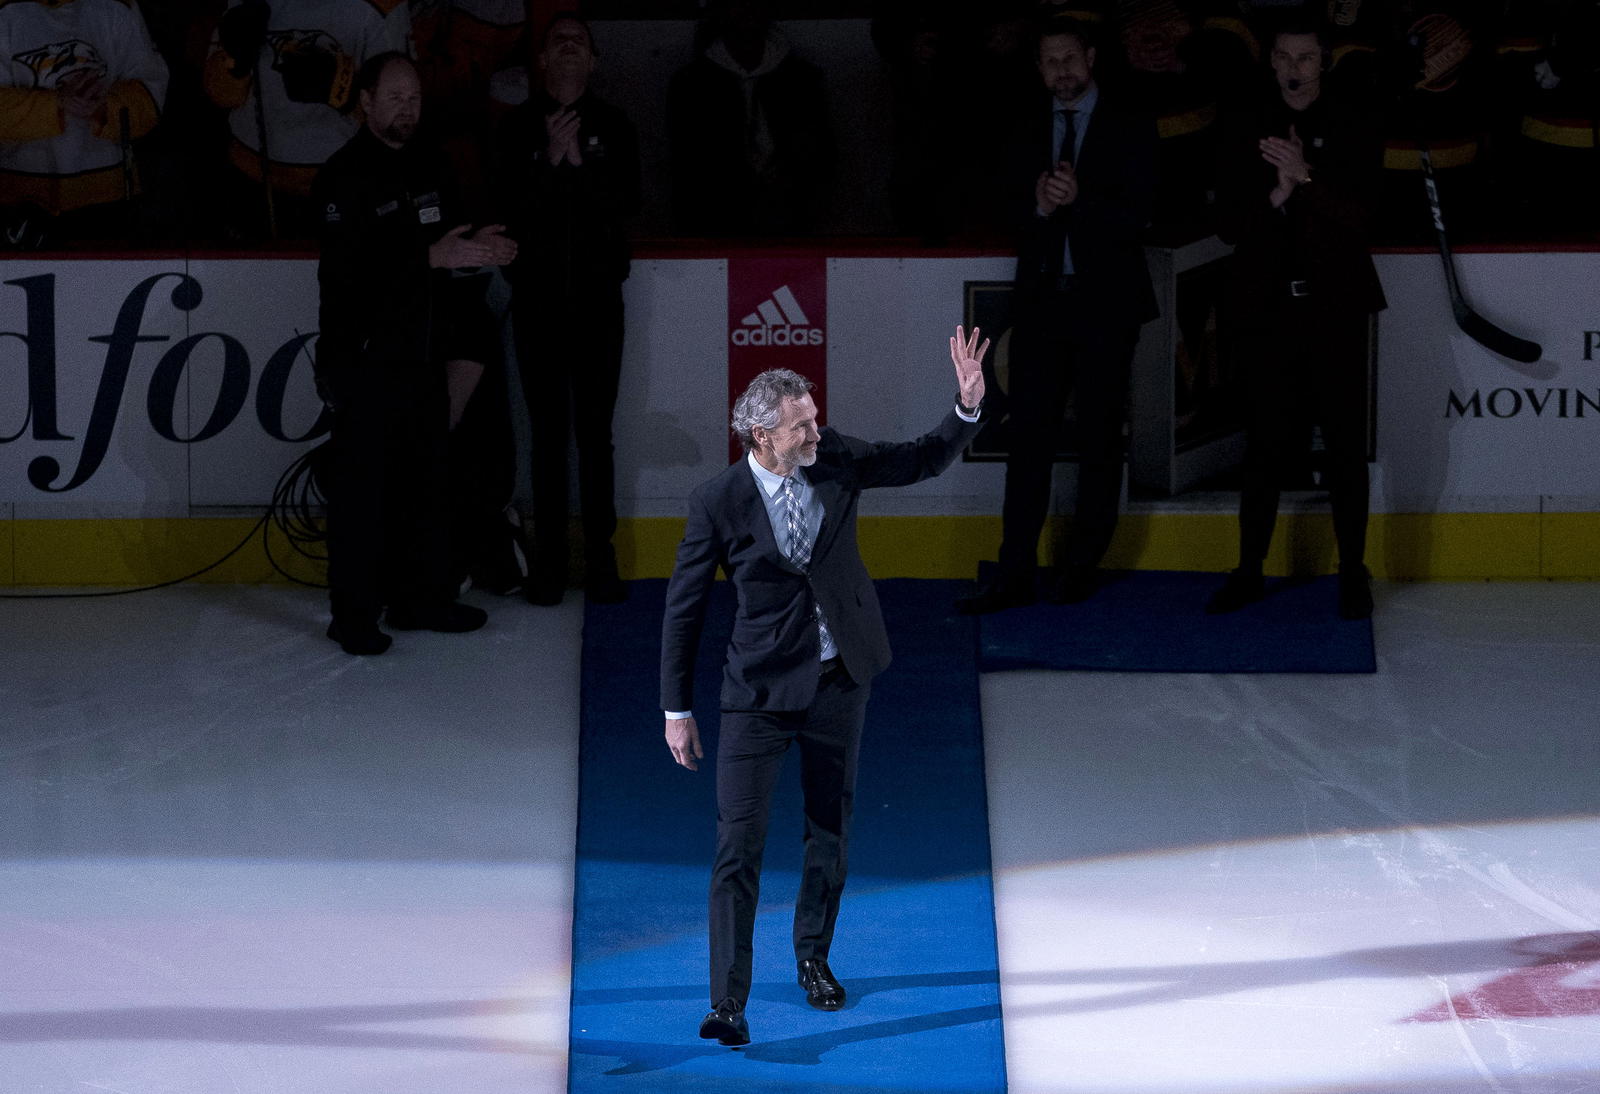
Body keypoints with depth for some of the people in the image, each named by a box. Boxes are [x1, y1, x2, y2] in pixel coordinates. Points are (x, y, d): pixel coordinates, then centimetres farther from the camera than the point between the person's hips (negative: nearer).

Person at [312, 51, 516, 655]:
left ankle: (420, 598, 22)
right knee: (360, 486, -4)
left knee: (423, 480, 12)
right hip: (364, 357, -8)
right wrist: (433, 256, -27)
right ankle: (354, 615, 1)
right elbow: (349, 266, -23)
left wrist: (474, 249, 4)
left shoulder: (425, 170, 14)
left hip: (422, 355, 8)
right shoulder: (346, 175, -13)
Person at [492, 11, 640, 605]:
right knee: (548, 434, 2)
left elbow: (627, 202, -5)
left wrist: (580, 161, -17)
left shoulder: (613, 127, 5)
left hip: (598, 296, 0)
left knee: (595, 434, 3)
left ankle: (600, 558, 6)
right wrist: (552, 161, -19)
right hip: (538, 299, 0)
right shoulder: (519, 128, 2)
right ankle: (548, 561, 5)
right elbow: (507, 205, -7)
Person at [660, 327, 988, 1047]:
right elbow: (683, 609, -7)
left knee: (830, 835, 15)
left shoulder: (835, 461, -5)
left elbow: (923, 461, 6)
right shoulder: (719, 503, -15)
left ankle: (813, 957, 37)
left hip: (840, 683, 4)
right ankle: (728, 1002, -10)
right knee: (739, 844, -10)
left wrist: (968, 407, -13)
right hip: (761, 691, -4)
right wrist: (677, 708, -5)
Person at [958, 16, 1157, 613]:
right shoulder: (1028, 135, 12)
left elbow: (1135, 216, -7)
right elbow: (1010, 211, 8)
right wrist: (1039, 207, -13)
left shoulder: (1129, 131, 1)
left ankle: (1081, 565, 12)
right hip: (1041, 299, 3)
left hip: (1105, 301, -3)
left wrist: (1078, 201, -19)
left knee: (1100, 436, 3)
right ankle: (1016, 571, -4)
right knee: (1028, 434, -3)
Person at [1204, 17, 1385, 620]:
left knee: (1345, 445, 1)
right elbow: (1230, 224, 1)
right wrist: (1277, 195, -16)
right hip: (1266, 307, 1)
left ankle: (1353, 573, 9)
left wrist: (1305, 179, -21)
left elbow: (1357, 217, -8)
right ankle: (1249, 571, 9)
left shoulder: (1353, 129, 1)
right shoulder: (1246, 130, 5)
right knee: (1265, 445, 2)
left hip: (1334, 307, -1)